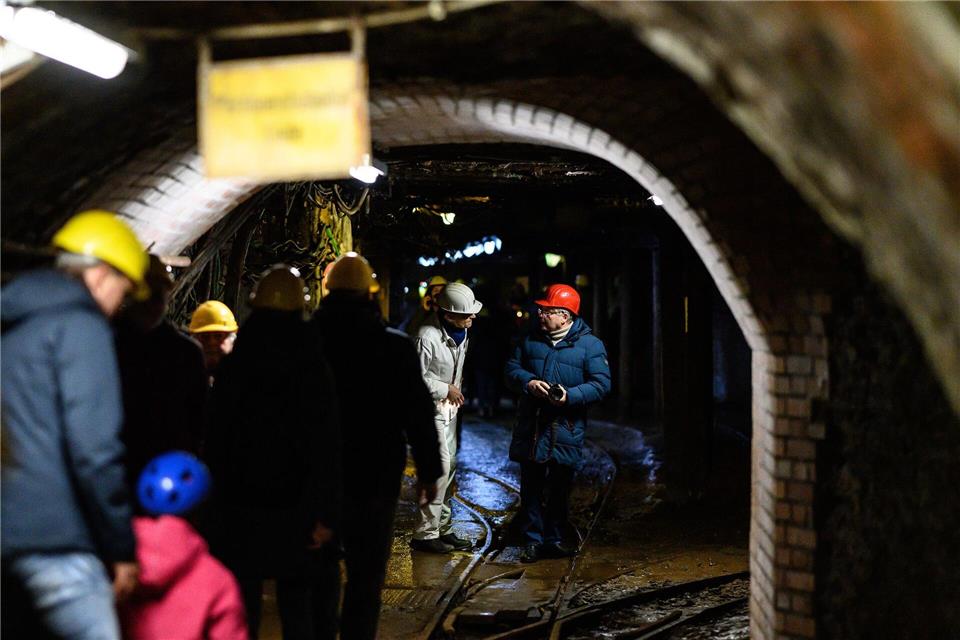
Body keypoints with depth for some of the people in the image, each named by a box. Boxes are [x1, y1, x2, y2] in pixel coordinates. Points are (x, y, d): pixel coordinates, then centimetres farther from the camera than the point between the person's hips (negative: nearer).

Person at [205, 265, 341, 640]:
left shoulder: (232, 367, -1)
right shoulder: (313, 368, -7)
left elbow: (215, 438, 2)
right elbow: (326, 447, -11)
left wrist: (215, 501, 9)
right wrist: (325, 514, -8)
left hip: (240, 502, 1)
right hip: (294, 503, -1)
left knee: (242, 604, 9)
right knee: (297, 602, 8)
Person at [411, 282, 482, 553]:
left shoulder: (461, 333, 4)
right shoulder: (428, 336, -23)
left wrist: (458, 389, 8)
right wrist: (445, 389, -14)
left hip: (449, 407, 9)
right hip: (430, 408, -9)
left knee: (449, 468, 13)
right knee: (440, 468, -12)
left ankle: (443, 528, 24)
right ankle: (425, 534, -3)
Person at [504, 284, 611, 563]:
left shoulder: (590, 345, -4)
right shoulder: (531, 340, 8)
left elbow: (601, 384, -9)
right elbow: (512, 369, 11)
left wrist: (570, 396, -22)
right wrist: (528, 382, -11)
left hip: (567, 431, -3)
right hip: (530, 427, 3)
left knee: (560, 489, 8)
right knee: (530, 486, 6)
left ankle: (554, 539, 22)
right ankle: (532, 540, 15)